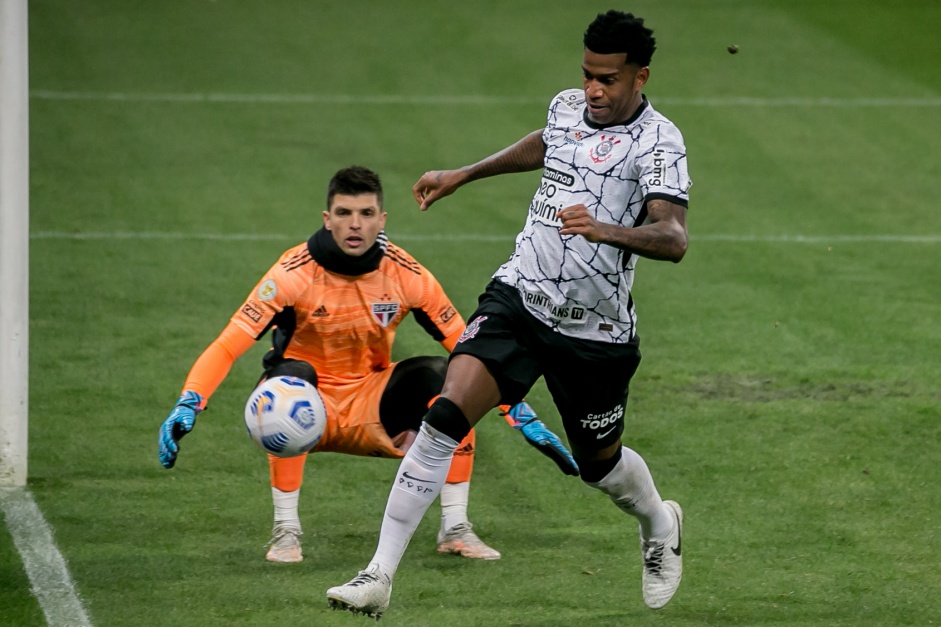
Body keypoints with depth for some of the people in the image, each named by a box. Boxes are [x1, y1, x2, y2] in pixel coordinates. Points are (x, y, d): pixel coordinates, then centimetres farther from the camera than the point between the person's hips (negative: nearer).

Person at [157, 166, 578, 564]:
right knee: (291, 375, -35)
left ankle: (455, 529, -14)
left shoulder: (406, 274, -12)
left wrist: (522, 415, -12)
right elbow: (228, 346, -25)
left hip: (373, 414, 2)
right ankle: (285, 531, -25)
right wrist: (188, 406, -40)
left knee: (446, 376, -22)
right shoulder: (296, 273, -19)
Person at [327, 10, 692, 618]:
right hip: (518, 296, 4)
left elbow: (674, 239, -29)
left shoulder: (658, 142, -15)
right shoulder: (568, 107, 5)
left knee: (600, 462, 15)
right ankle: (381, 575, -18)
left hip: (595, 330, -4)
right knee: (445, 418, -17)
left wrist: (607, 230, -46)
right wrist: (463, 175, 37)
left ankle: (660, 527, 53)